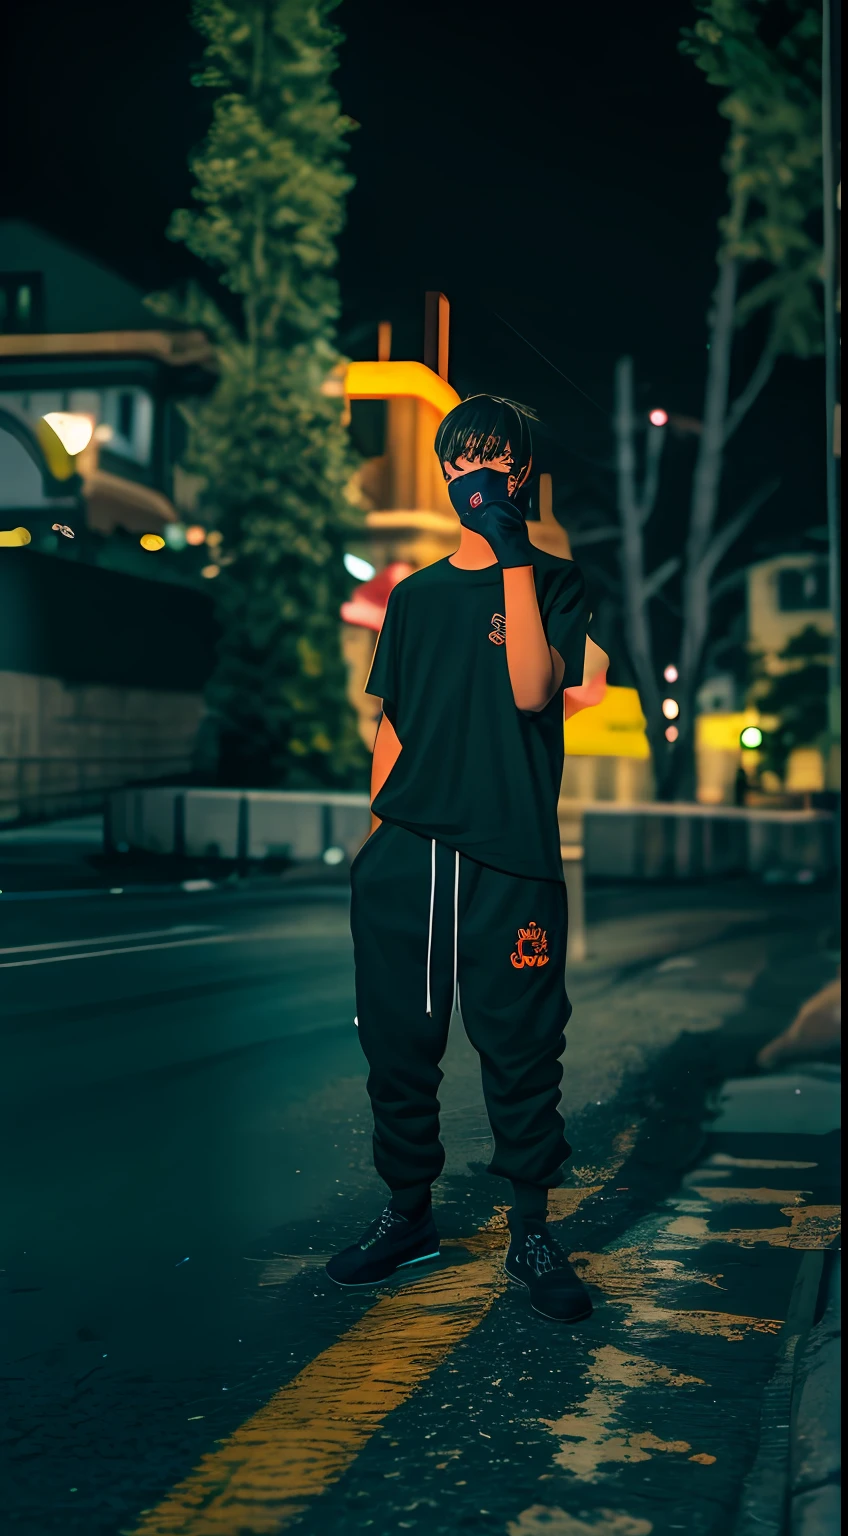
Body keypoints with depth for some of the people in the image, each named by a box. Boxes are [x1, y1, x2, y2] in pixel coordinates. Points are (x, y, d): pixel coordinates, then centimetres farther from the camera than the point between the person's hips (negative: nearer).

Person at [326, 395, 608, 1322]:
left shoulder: (554, 581, 5)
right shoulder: (416, 595, 17)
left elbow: (532, 691, -13)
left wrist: (511, 551, -14)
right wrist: (375, 834, 12)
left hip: (508, 859, -4)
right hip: (405, 857, 4)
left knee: (520, 1047, -1)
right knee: (398, 1039, 7)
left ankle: (531, 1233, 11)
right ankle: (408, 1213, 21)